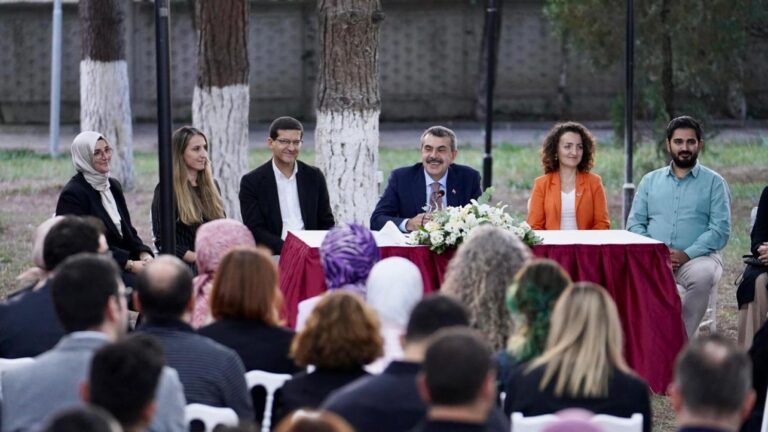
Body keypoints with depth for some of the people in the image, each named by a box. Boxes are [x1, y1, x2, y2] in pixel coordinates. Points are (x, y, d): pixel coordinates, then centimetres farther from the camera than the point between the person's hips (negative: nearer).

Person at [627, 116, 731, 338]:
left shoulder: (714, 182, 9)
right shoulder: (650, 180, 19)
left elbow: (720, 230, -1)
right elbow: (635, 224, 11)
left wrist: (687, 254, -16)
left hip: (697, 257, -2)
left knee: (703, 276, -38)